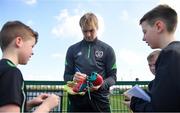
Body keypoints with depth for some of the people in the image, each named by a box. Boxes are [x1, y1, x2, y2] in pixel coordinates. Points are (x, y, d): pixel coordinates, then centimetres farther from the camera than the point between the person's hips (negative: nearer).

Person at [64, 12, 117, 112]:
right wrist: (73, 78, -14)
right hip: (77, 101, 1)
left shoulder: (107, 50, 3)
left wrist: (101, 84, -18)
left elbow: (112, 77, 2)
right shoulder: (72, 49, 7)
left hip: (100, 101, -1)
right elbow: (66, 76, 8)